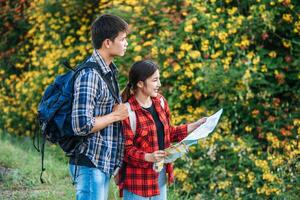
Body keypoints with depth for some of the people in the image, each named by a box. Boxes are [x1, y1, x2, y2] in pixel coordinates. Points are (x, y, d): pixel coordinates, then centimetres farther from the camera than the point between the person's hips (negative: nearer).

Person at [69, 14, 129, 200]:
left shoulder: (109, 71, 12)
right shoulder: (89, 75, -18)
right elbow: (82, 125, -24)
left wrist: (121, 109, 8)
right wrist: (116, 115, -13)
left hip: (104, 163, 9)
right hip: (90, 164, -9)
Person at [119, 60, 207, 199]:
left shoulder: (160, 102, 6)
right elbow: (126, 149, -16)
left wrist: (195, 126, 9)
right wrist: (149, 157, -31)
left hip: (161, 173, 7)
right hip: (138, 177, -7)